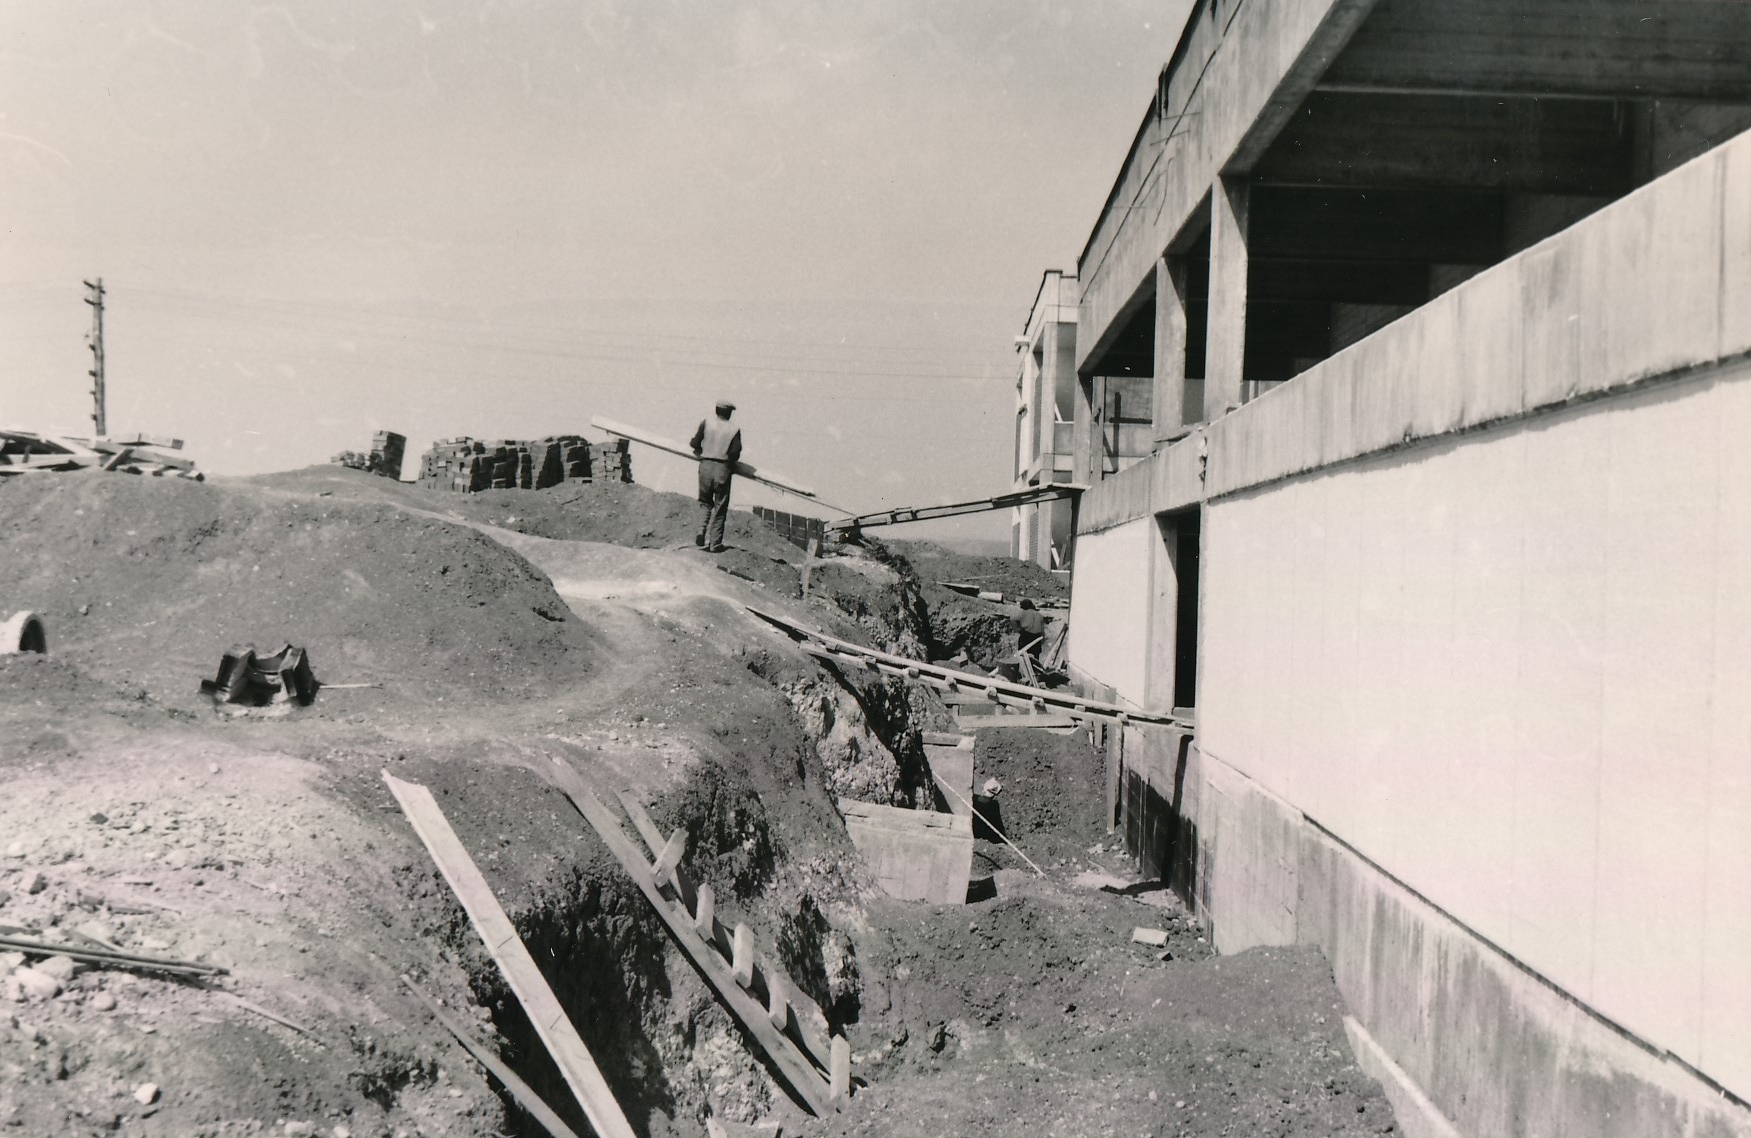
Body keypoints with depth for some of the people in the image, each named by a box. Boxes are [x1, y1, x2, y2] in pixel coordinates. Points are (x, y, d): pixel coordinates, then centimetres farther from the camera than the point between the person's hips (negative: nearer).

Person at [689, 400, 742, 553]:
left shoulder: (706, 423, 3)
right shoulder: (734, 429, -1)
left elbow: (695, 443, 0)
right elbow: (735, 452, -8)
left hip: (705, 466, 2)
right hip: (723, 469, -2)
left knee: (705, 502, 19)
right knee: (720, 508, 7)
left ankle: (701, 531, -3)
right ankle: (715, 543, 8)